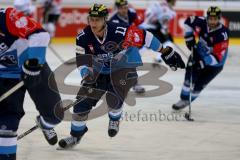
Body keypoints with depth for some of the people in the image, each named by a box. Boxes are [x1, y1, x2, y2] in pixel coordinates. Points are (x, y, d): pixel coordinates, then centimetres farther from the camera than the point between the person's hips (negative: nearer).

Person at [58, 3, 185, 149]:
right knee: (83, 100, -6)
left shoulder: (119, 32, -30)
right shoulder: (84, 37, -19)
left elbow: (145, 37, -22)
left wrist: (166, 53, -15)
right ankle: (76, 135, 11)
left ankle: (115, 119, 18)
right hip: (100, 71, 4)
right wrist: (87, 75, -36)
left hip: (123, 68, -4)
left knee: (114, 98, -20)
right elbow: (81, 59, -15)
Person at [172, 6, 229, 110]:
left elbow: (217, 58, -35)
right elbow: (189, 21, -2)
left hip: (215, 63, -4)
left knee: (199, 84, -4)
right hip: (199, 53, 4)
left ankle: (187, 101, 16)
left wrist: (201, 62, -42)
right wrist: (189, 37, -9)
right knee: (190, 77, -4)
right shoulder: (202, 23, -21)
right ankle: (183, 99, 13)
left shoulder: (222, 35, -34)